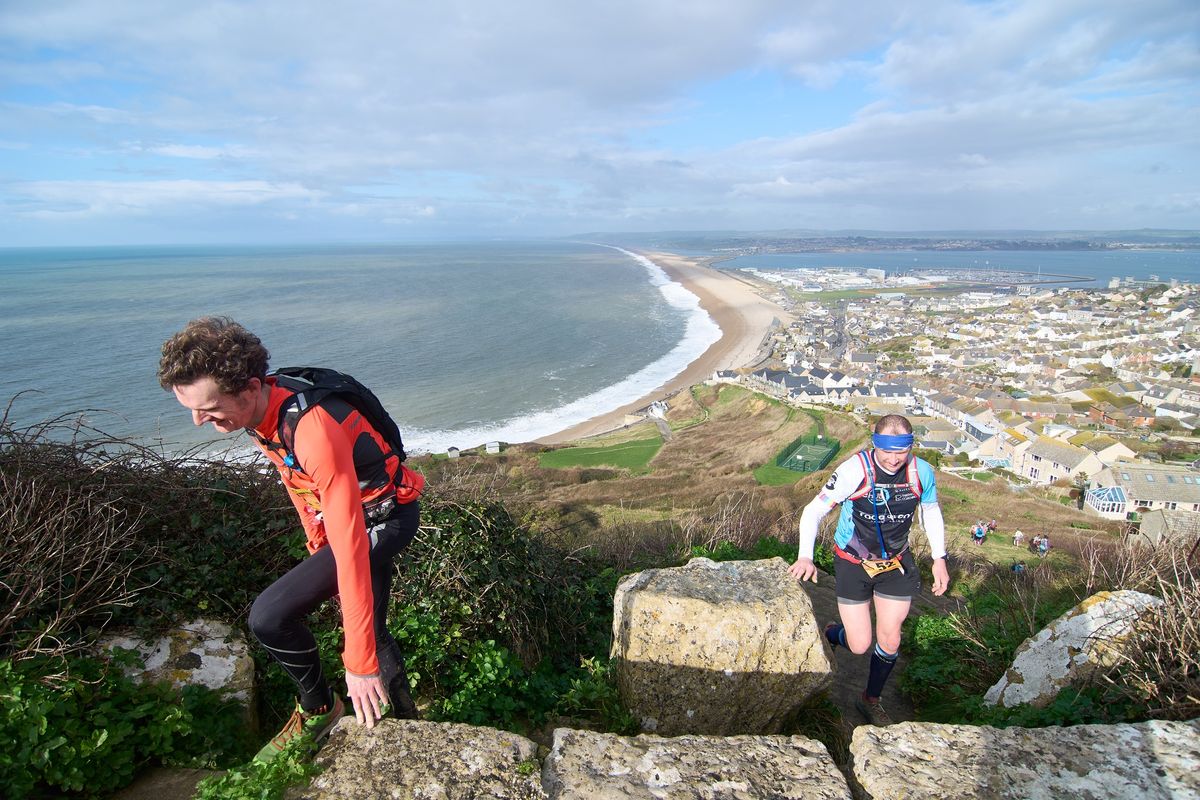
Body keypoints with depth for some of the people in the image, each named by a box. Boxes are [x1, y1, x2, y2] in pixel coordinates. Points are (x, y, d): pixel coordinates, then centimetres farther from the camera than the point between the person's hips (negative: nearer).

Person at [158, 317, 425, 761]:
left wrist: (359, 662, -34)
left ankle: (317, 708, 9)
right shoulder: (263, 409, -9)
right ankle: (403, 713, 44)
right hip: (354, 510, 9)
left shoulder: (314, 431, -37)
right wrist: (316, 544, 20)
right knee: (371, 629, 21)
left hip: (383, 519, -9)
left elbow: (350, 545, -37)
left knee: (269, 617, -18)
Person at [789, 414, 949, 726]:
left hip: (895, 563, 4)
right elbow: (814, 510, -25)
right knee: (859, 646, -1)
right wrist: (805, 556, -38)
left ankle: (871, 700, 36)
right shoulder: (856, 470, -27)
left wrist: (939, 559, 5)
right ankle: (831, 634, 36)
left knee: (890, 641, 10)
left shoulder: (921, 472, -14)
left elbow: (931, 511, 6)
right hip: (853, 563, -3)